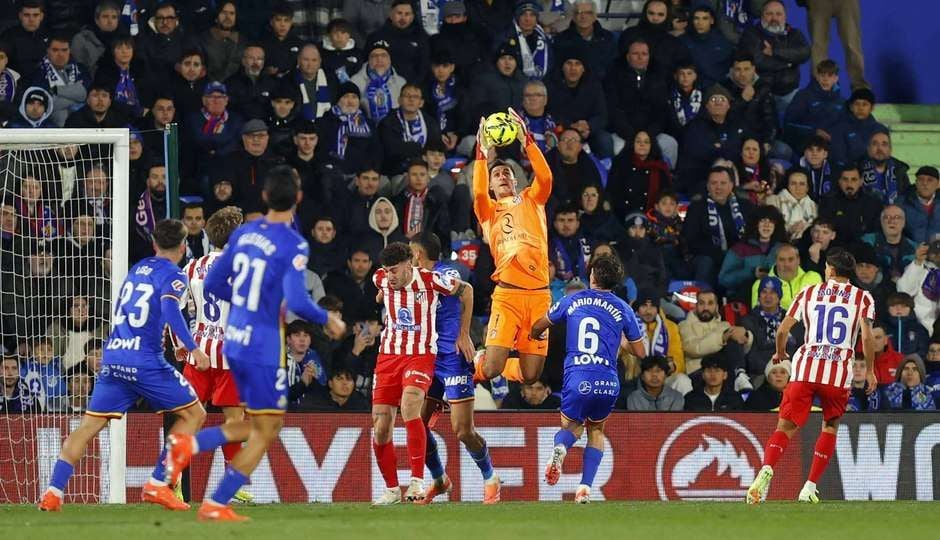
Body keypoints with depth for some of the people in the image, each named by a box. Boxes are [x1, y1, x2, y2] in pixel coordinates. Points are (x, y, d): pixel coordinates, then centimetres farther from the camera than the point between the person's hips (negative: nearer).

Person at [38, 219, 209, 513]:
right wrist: (193, 348, -22)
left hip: (113, 357, 6)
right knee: (194, 414, 9)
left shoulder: (137, 269, 20)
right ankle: (157, 484, 0)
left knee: (89, 425, 7)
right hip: (146, 361, -6)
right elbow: (169, 309, -19)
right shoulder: (174, 276, -1)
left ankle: (54, 491, -9)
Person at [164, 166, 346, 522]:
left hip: (234, 343, 7)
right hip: (263, 348, -7)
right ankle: (216, 505, -2)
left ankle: (188, 445, -1)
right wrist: (327, 320, -5)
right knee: (266, 431, 3)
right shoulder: (294, 246, -15)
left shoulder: (244, 233, 6)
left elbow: (213, 284, 11)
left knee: (257, 426, 20)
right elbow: (296, 302, -23)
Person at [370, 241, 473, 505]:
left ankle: (417, 481, -26)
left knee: (409, 407, -31)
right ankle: (392, 490, 14)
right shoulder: (381, 279, -1)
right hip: (388, 355, 5)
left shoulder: (430, 280, -13)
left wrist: (464, 335, 7)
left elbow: (466, 290, 4)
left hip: (421, 355, -5)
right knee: (380, 428, -3)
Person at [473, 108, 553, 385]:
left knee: (531, 375, 0)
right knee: (491, 370, -13)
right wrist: (482, 152, -15)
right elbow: (478, 193, -10)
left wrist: (526, 140, -9)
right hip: (507, 293, -2)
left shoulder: (531, 200, 18)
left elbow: (545, 177, -1)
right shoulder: (489, 209, 13)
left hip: (539, 292, 2)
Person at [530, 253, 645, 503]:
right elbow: (639, 351, 13)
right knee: (596, 429, 24)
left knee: (571, 426, 23)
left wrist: (535, 336, 45)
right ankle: (585, 486, 7)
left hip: (577, 381, 0)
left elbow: (537, 328, 21)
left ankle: (560, 447, -15)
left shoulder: (573, 301, 9)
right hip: (608, 383, 0)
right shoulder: (623, 309, 7)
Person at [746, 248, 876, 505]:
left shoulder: (809, 293, 13)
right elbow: (866, 336, -5)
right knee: (830, 428, 19)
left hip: (805, 368, 0)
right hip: (839, 372, 0)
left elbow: (783, 330, 9)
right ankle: (809, 488, 10)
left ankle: (767, 469, -29)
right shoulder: (862, 298, 8)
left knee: (786, 426, 0)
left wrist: (780, 354, 29)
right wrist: (870, 371, 7)